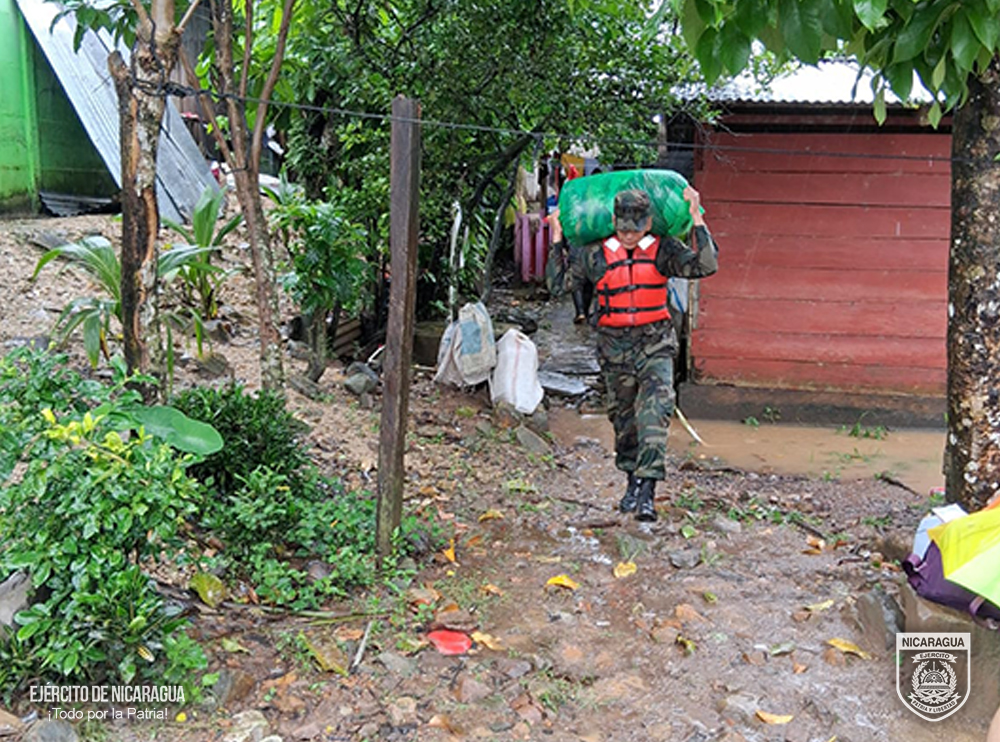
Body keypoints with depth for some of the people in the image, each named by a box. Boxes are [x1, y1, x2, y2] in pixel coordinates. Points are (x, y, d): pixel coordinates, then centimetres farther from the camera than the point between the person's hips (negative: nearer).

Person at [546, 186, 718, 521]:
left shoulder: (663, 250, -2)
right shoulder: (594, 254, -1)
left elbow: (705, 265, -11)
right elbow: (558, 285, 1)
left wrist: (697, 219, -12)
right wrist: (557, 241, -3)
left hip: (655, 344, -2)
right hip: (614, 347, 2)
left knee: (654, 413, -17)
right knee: (623, 417, 12)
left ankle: (647, 490, -16)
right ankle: (633, 480, 30)